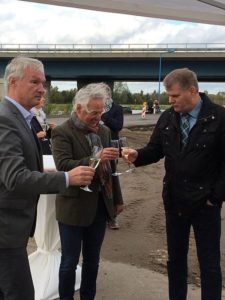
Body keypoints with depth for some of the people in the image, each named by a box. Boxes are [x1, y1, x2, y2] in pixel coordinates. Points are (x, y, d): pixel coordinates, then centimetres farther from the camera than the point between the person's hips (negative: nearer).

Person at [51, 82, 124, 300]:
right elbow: (63, 166, -25)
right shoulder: (62, 133, -12)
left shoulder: (104, 131, 8)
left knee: (92, 260, 18)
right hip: (74, 208, -6)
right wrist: (95, 159, -35)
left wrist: (117, 199, 16)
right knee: (70, 262, 8)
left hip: (101, 206, 6)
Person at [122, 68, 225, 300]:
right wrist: (138, 155, -15)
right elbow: (155, 150, 6)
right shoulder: (167, 118, 2)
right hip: (174, 201, 5)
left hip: (205, 203, -4)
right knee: (175, 259, 18)